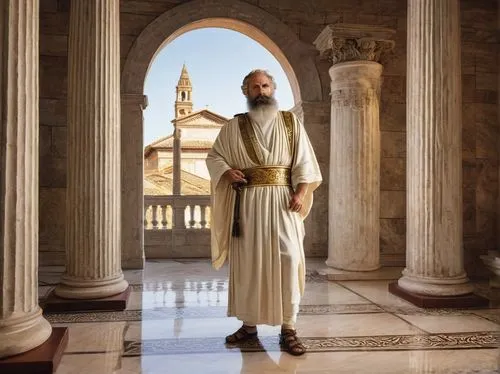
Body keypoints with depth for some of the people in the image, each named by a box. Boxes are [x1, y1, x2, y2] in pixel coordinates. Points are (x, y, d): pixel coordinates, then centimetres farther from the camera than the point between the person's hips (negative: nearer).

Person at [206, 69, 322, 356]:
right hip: (247, 202, 1)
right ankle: (249, 323, 18)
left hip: (282, 200, -1)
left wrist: (301, 193, -10)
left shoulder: (291, 122, 9)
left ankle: (288, 329, 0)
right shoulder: (234, 127, 9)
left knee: (288, 260, -8)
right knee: (247, 262, 4)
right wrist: (227, 172, -6)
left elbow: (304, 161, 4)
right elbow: (213, 156, 15)